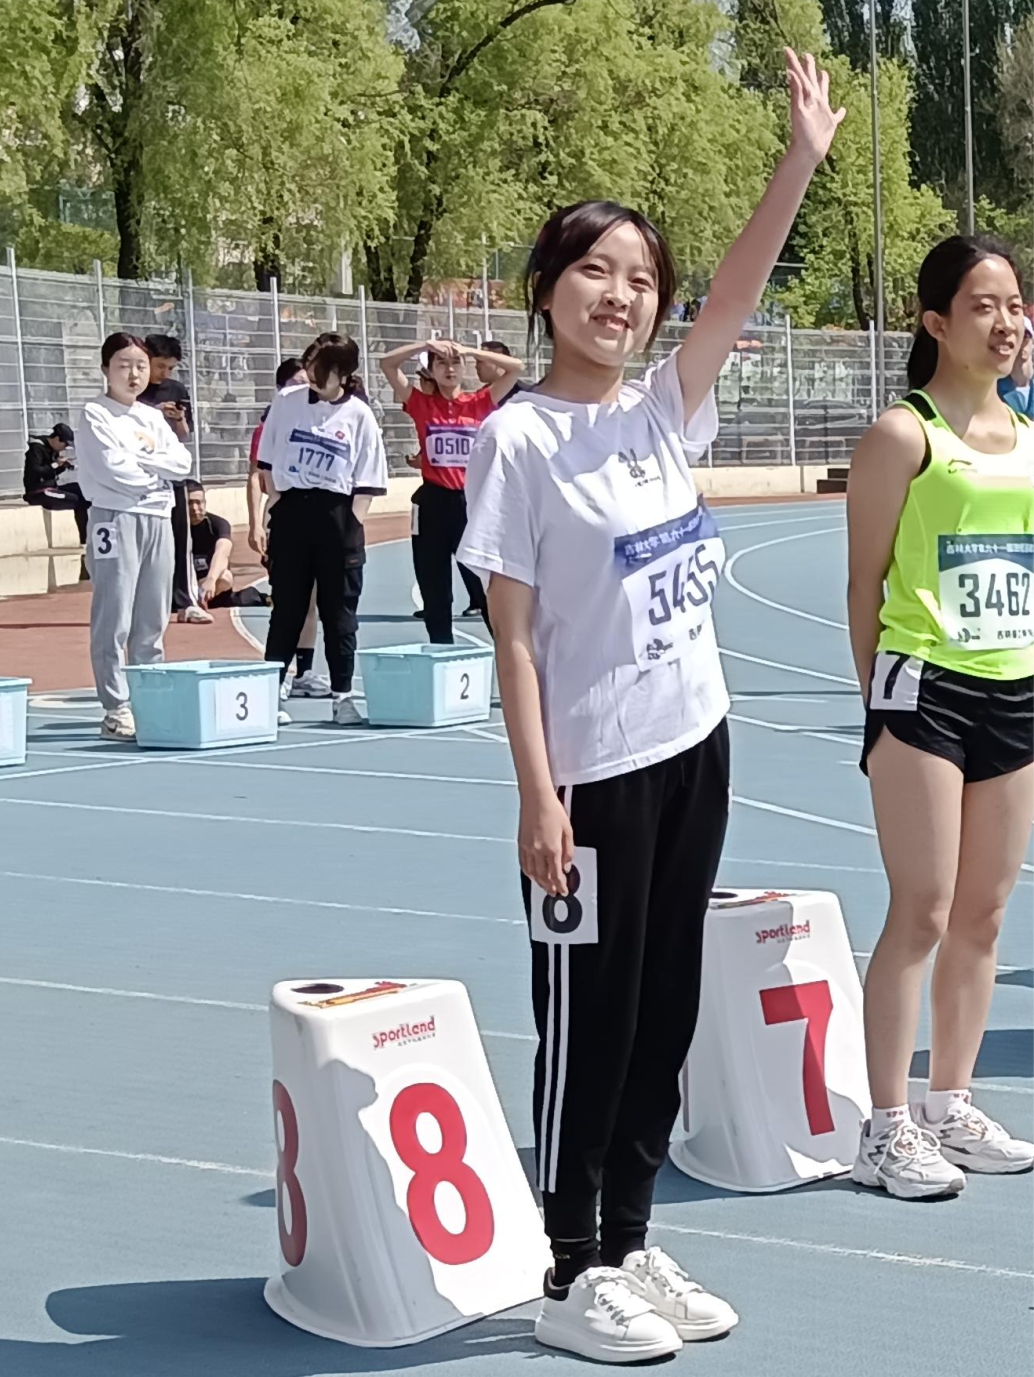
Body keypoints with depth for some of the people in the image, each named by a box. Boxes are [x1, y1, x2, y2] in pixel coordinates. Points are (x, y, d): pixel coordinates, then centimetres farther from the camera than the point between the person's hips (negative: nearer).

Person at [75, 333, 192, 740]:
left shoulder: (153, 417, 17)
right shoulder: (95, 415, -2)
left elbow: (182, 462, 5)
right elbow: (113, 467, -14)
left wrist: (142, 456, -8)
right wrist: (158, 473, -3)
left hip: (158, 519, 6)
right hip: (116, 519, -6)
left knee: (151, 622, 9)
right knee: (114, 620, -8)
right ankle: (116, 710, -8)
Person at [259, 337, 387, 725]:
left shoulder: (359, 416, -1)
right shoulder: (286, 402, 4)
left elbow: (366, 484, 1)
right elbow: (268, 462, 12)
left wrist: (353, 526, -8)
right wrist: (277, 507, 6)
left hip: (337, 515, -1)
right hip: (291, 510, 1)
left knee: (339, 611, 3)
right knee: (286, 609, 5)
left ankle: (342, 695, 10)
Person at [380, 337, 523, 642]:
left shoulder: (479, 403, 4)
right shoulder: (421, 403, 4)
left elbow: (516, 367, -3)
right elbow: (387, 363, -3)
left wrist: (471, 351, -9)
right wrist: (427, 345, -10)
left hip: (472, 502, -1)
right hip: (433, 503, 1)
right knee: (434, 593, 8)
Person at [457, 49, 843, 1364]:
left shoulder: (663, 410, 6)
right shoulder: (518, 438, -10)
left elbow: (740, 289, -7)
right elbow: (512, 634, -12)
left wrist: (804, 154, -18)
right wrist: (538, 795, -16)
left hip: (693, 749, 7)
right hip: (595, 772, -7)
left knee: (665, 1017, 12)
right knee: (589, 1024, 1)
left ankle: (628, 1245, 24)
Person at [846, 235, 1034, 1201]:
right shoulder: (904, 434, -7)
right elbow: (866, 582, -6)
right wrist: (878, 702, -8)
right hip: (927, 690, -6)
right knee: (922, 912, -6)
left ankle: (952, 1105, 21)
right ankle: (887, 1130, 2)